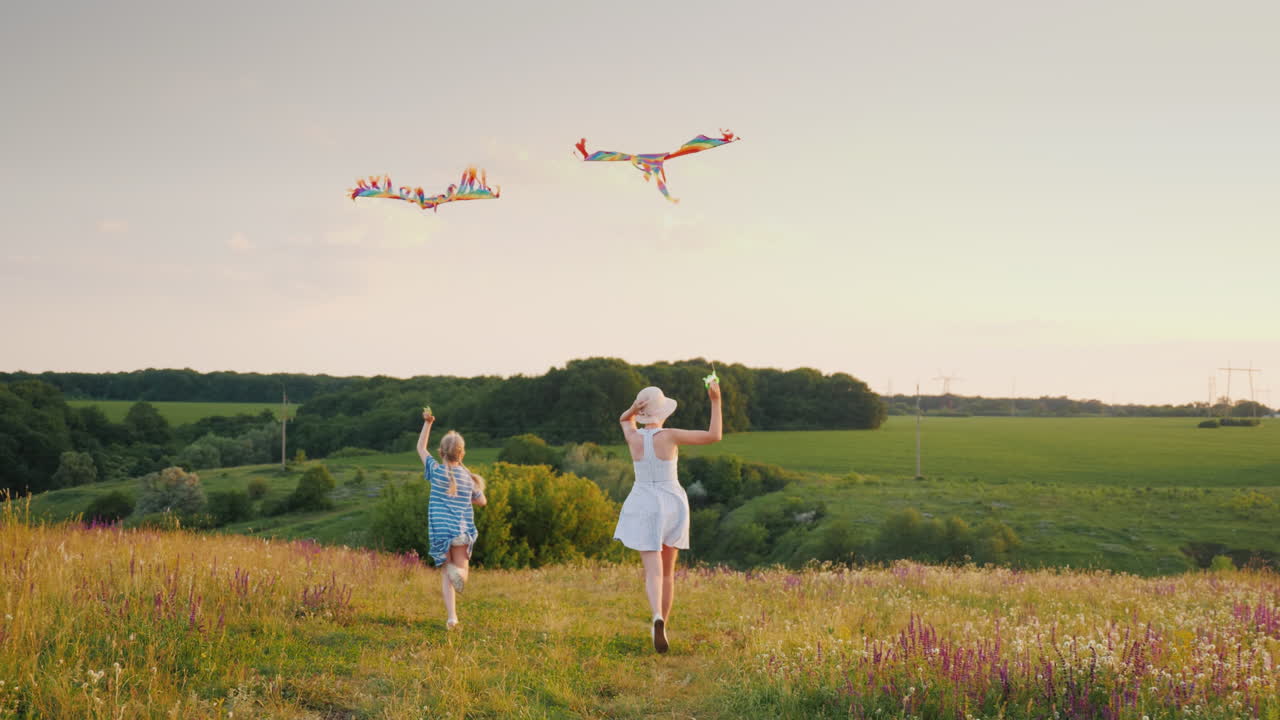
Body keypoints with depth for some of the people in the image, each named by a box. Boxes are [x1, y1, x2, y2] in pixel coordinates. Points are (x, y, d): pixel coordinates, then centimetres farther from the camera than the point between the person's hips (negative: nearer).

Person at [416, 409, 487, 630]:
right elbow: (482, 501, 13)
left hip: (440, 531, -1)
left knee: (446, 573, 10)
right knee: (461, 571, 9)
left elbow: (421, 448, 14)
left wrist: (427, 423, 17)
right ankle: (460, 571, -30)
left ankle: (452, 616, -2)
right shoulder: (468, 477, 3)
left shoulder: (436, 471, -1)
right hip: (462, 530, 1)